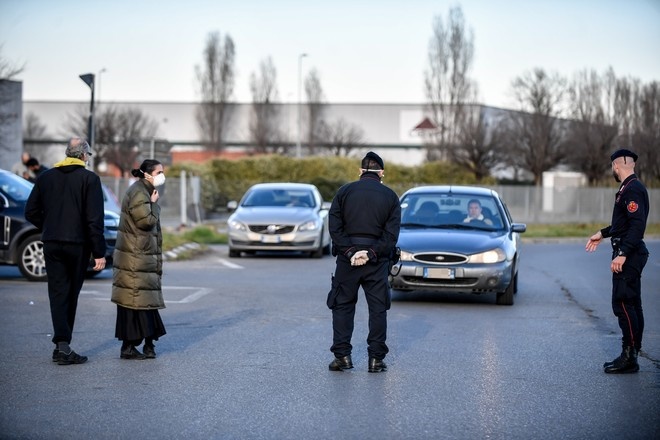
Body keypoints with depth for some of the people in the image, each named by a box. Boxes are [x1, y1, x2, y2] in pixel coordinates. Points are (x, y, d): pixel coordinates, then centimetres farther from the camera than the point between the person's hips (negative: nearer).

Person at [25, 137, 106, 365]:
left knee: (58, 293, 3)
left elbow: (31, 212, 8)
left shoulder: (45, 177, 6)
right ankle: (63, 346, 10)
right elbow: (94, 219, -12)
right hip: (78, 244, -3)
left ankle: (62, 344, -8)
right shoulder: (89, 179, -7)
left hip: (52, 244, 3)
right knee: (71, 295, 8)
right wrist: (99, 252, -9)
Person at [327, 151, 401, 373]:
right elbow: (392, 232, -5)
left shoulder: (344, 191, 3)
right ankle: (376, 358, 4)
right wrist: (372, 253, -9)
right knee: (378, 309, 6)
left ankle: (342, 355, 4)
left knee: (342, 306, 8)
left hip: (347, 257, 0)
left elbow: (335, 226, -6)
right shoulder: (390, 196, 4)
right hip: (377, 262, 0)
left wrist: (349, 252, -9)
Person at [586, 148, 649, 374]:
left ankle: (629, 357, -9)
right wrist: (602, 234, 34)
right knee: (631, 305, 12)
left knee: (623, 303, -10)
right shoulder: (629, 188, 16)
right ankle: (631, 355, 17)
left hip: (628, 256, -11)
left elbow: (637, 225, -25)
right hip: (629, 254, 11)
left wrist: (622, 254, -29)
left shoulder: (633, 190, -16)